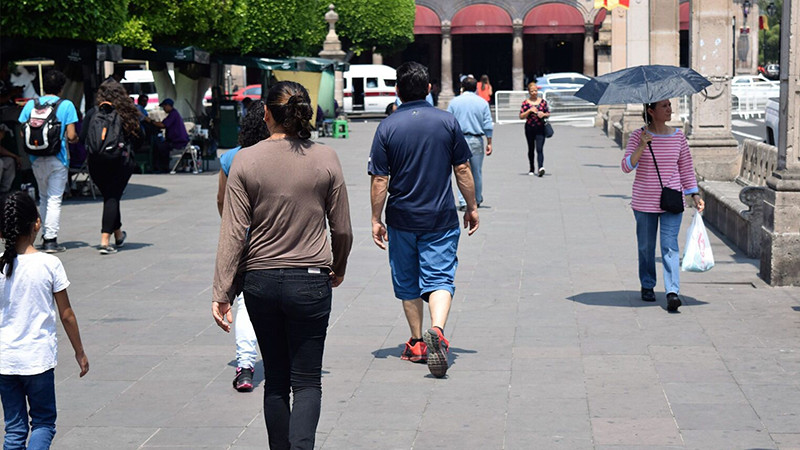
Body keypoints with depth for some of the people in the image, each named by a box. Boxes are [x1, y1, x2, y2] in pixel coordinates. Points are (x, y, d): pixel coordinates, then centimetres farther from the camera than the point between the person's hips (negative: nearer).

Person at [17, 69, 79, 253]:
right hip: (58, 158, -4)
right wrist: (75, 138, 11)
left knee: (43, 197, 19)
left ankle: (46, 234, 23)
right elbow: (71, 135, -11)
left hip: (37, 159, 4)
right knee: (54, 199, 0)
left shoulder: (31, 105, 2)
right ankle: (51, 239, -4)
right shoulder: (66, 105, -7)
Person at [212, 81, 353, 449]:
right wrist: (338, 268, 20)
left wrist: (222, 292, -3)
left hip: (260, 281, 1)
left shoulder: (245, 160, -5)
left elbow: (233, 233, -7)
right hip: (310, 281, -1)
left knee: (275, 380, 15)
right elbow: (342, 230, 1)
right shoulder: (325, 159, -5)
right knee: (307, 381, 5)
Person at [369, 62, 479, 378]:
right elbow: (462, 169, 1)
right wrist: (472, 207, 12)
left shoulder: (387, 127, -6)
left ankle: (417, 343, 23)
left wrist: (376, 219, 2)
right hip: (441, 218, 0)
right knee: (439, 277, -1)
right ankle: (437, 330, -26)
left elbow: (380, 180, -7)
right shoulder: (447, 122, -3)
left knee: (407, 283, 14)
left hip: (402, 219, 0)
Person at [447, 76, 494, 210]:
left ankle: (463, 201, -10)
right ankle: (477, 200, 24)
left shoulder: (454, 102, 2)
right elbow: (488, 125, 0)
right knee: (477, 171, 12)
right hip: (476, 140, 1)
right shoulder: (482, 102, 3)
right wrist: (489, 143, 5)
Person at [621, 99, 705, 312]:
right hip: (644, 202, -1)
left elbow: (686, 167, 12)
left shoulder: (678, 136, 4)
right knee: (646, 246, 10)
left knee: (670, 245, -9)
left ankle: (672, 291, -15)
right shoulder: (638, 136, -4)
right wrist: (641, 147, -25)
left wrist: (694, 194, 8)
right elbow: (627, 166, -11)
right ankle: (647, 286, 28)